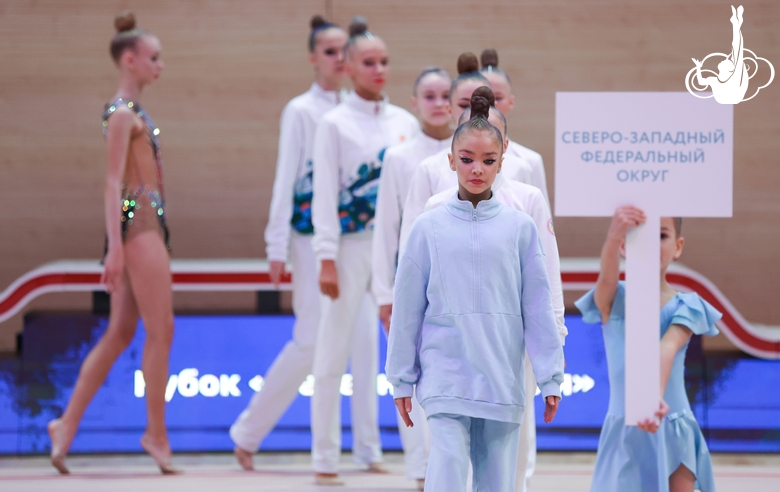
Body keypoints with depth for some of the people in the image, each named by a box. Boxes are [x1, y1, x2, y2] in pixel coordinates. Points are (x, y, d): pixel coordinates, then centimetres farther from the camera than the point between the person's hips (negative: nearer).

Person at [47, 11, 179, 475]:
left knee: (120, 333, 8)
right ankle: (157, 433, 1)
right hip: (138, 223, -9)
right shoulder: (122, 114, -11)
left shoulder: (133, 112, 17)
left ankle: (68, 423, 8)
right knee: (161, 330, -5)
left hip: (147, 224, 9)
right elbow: (114, 181, -16)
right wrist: (115, 245, -21)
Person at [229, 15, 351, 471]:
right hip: (312, 236, -5)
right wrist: (277, 246, -9)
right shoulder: (301, 111, -2)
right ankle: (248, 432, 7)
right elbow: (286, 179, -5)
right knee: (311, 341, -7)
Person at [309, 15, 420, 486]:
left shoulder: (406, 123, 8)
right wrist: (327, 259, -12)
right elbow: (325, 194, -6)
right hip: (351, 247, -3)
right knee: (334, 354, 1)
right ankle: (326, 458, 9)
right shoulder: (335, 123, -2)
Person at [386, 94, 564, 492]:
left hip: (503, 381, 2)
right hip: (445, 377, -1)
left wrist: (551, 378, 3)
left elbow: (538, 308, 4)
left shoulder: (519, 227, 3)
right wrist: (402, 379, 7)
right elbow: (407, 307, 6)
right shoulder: (429, 227, 1)